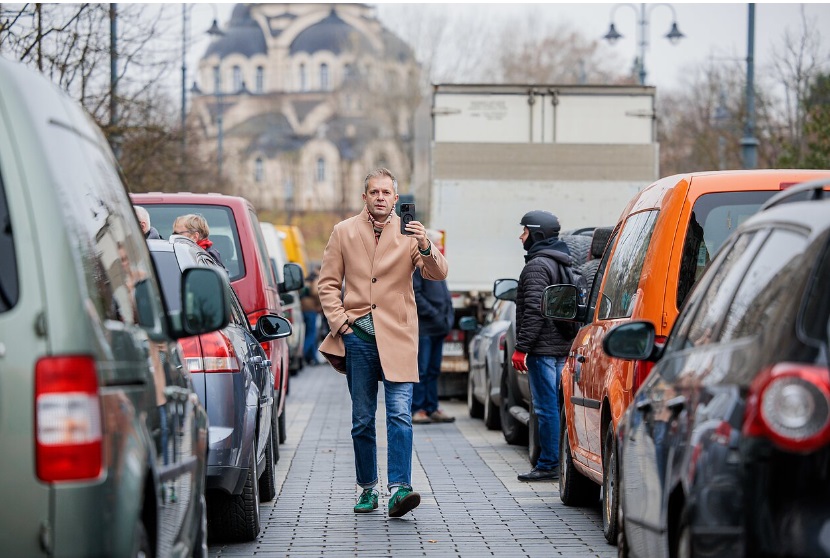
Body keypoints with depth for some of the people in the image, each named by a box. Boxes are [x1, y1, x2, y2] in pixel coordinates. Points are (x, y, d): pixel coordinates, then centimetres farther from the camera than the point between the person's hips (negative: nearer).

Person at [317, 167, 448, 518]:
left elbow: (437, 274, -10)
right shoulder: (344, 232, 9)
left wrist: (425, 248, -30)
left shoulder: (408, 233, 3)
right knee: (362, 419, 7)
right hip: (357, 335, 2)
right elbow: (328, 283, 11)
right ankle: (367, 488, 16)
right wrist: (339, 322, -2)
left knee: (400, 414, -13)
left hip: (397, 336, -2)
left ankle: (399, 488, -18)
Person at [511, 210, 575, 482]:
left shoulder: (538, 265, -12)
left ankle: (549, 465, -6)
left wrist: (522, 347, -19)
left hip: (544, 347, -10)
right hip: (564, 346, 10)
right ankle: (564, 462, 14)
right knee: (558, 405, 12)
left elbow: (534, 310, -20)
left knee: (546, 408, -7)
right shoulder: (564, 263, 19)